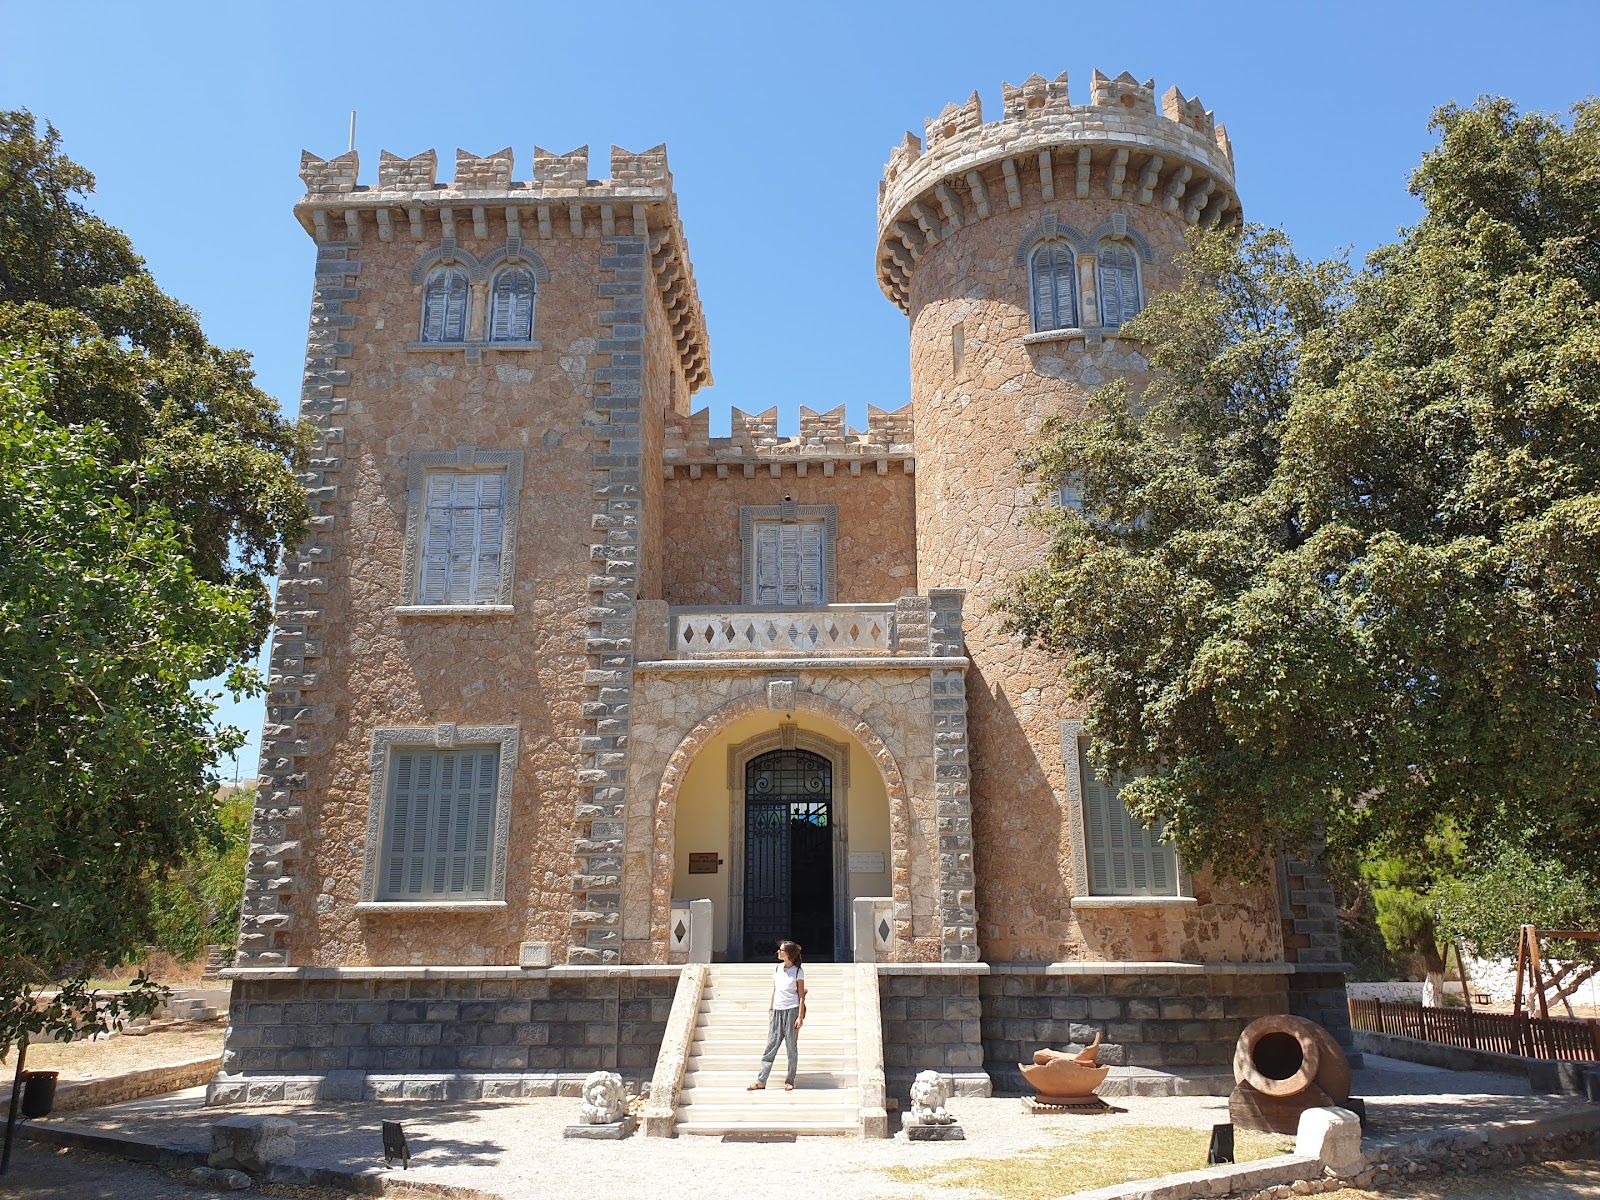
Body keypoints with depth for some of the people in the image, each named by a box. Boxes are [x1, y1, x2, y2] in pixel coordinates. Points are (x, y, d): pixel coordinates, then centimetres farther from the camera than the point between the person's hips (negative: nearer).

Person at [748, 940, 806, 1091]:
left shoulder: (798, 971, -2)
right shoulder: (777, 968, 11)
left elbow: (801, 995, -3)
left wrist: (800, 1016, -9)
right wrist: (769, 1011, 13)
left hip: (792, 1010, -4)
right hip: (777, 1011, 4)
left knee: (791, 1046, 1)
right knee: (771, 1045, 2)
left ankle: (789, 1081, 9)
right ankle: (761, 1081, 2)